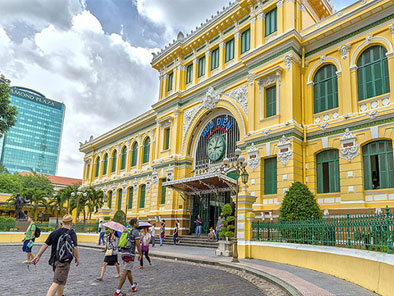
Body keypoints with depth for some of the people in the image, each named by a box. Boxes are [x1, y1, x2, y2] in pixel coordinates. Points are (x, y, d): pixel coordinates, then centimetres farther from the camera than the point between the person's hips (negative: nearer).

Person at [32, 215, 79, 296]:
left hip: (54, 260, 6)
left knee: (61, 281, 24)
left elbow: (45, 245, 5)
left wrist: (38, 256, 12)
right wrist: (77, 258, -1)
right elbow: (75, 247, -15)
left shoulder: (54, 232, 6)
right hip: (64, 261, -6)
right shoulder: (72, 233, -8)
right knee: (57, 283, -7)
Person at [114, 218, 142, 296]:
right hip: (129, 254, -8)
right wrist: (140, 254, -3)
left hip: (123, 253, 8)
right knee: (125, 272, -5)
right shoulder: (135, 232, -9)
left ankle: (133, 286, 36)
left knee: (128, 271, 20)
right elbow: (137, 244, -13)